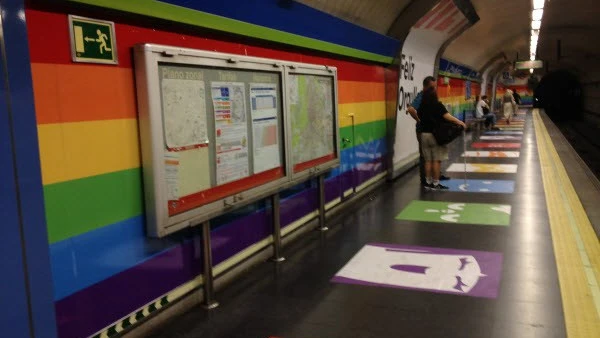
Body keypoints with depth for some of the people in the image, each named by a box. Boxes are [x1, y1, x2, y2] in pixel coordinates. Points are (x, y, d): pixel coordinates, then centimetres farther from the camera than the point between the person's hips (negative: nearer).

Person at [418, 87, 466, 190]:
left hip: (424, 134, 5)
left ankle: (428, 182, 13)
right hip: (436, 135, -5)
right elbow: (447, 116, -21)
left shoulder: (422, 106, 4)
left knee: (428, 160, 10)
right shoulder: (438, 105, -11)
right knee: (437, 160, 0)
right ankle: (435, 184, 2)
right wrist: (459, 122, -17)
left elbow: (419, 118, 12)